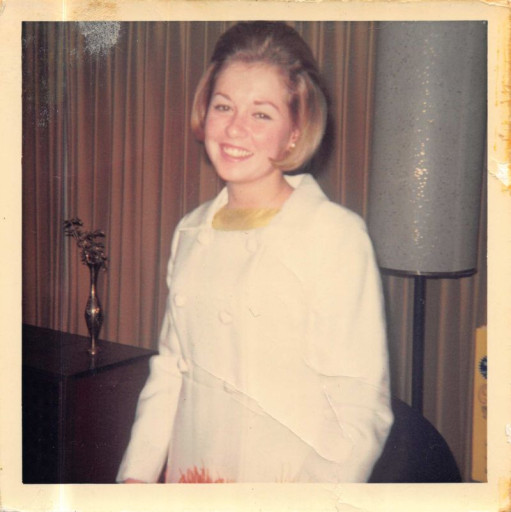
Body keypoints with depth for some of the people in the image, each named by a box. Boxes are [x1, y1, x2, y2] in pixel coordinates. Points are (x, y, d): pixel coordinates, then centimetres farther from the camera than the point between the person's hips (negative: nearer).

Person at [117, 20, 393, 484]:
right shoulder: (191, 233, 3)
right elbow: (170, 370, 9)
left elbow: (361, 410, -18)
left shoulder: (337, 235, -16)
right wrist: (137, 475, 1)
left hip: (288, 480, -5)